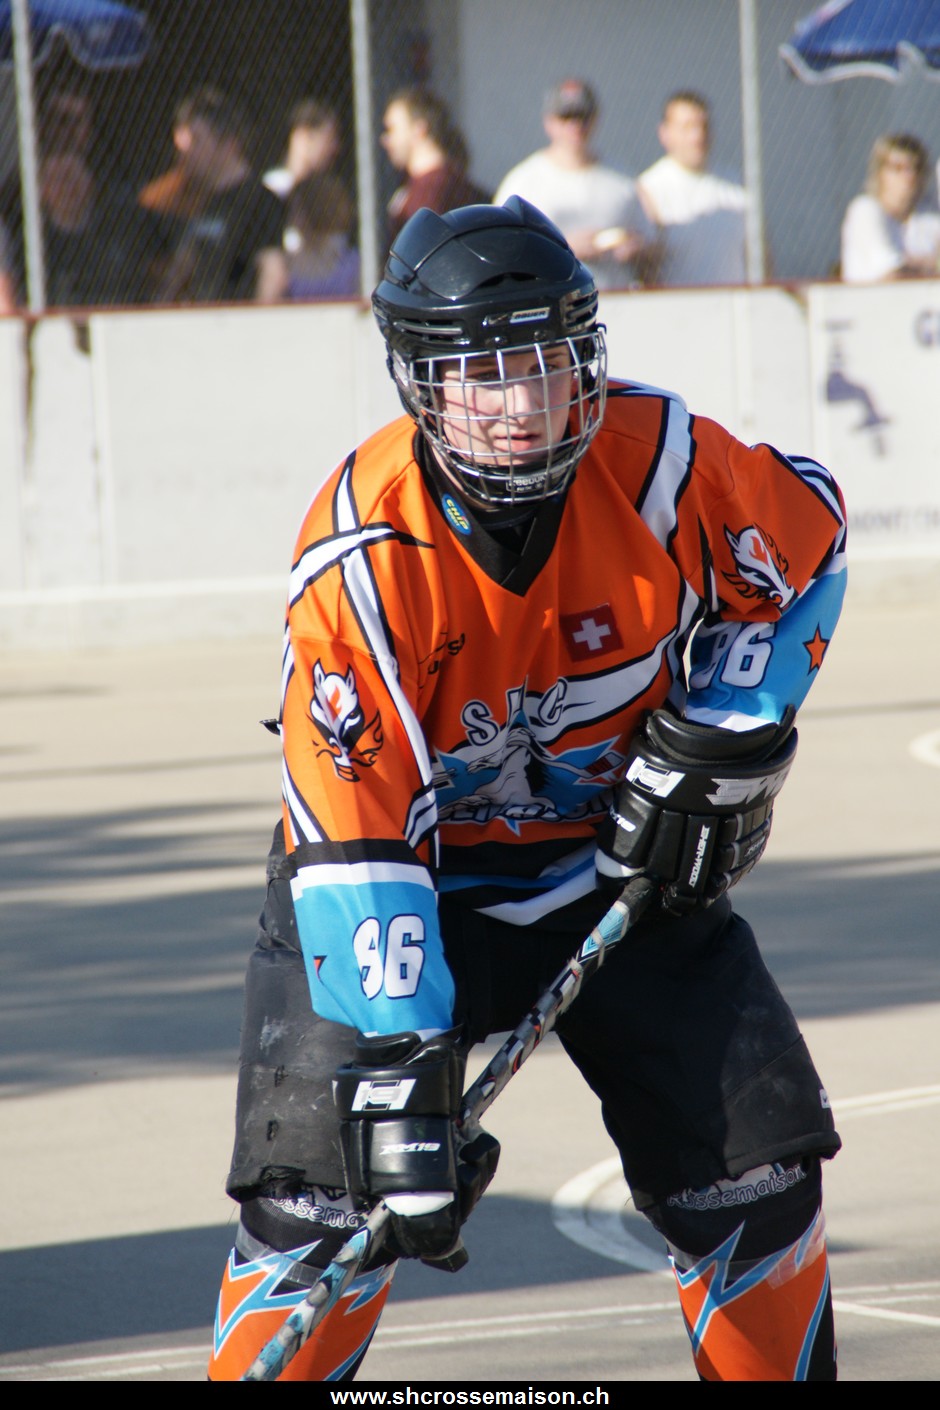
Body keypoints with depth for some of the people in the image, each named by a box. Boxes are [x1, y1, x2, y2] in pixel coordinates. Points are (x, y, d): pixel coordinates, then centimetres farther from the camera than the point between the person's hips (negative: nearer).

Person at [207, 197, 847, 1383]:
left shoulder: (660, 459, -20)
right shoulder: (360, 558, -28)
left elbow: (807, 542, 2)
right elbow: (357, 838, -28)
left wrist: (722, 740, -8)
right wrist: (400, 1075, -33)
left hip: (622, 851, 3)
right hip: (410, 859, -3)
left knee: (753, 1171, -2)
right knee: (323, 1190, -14)